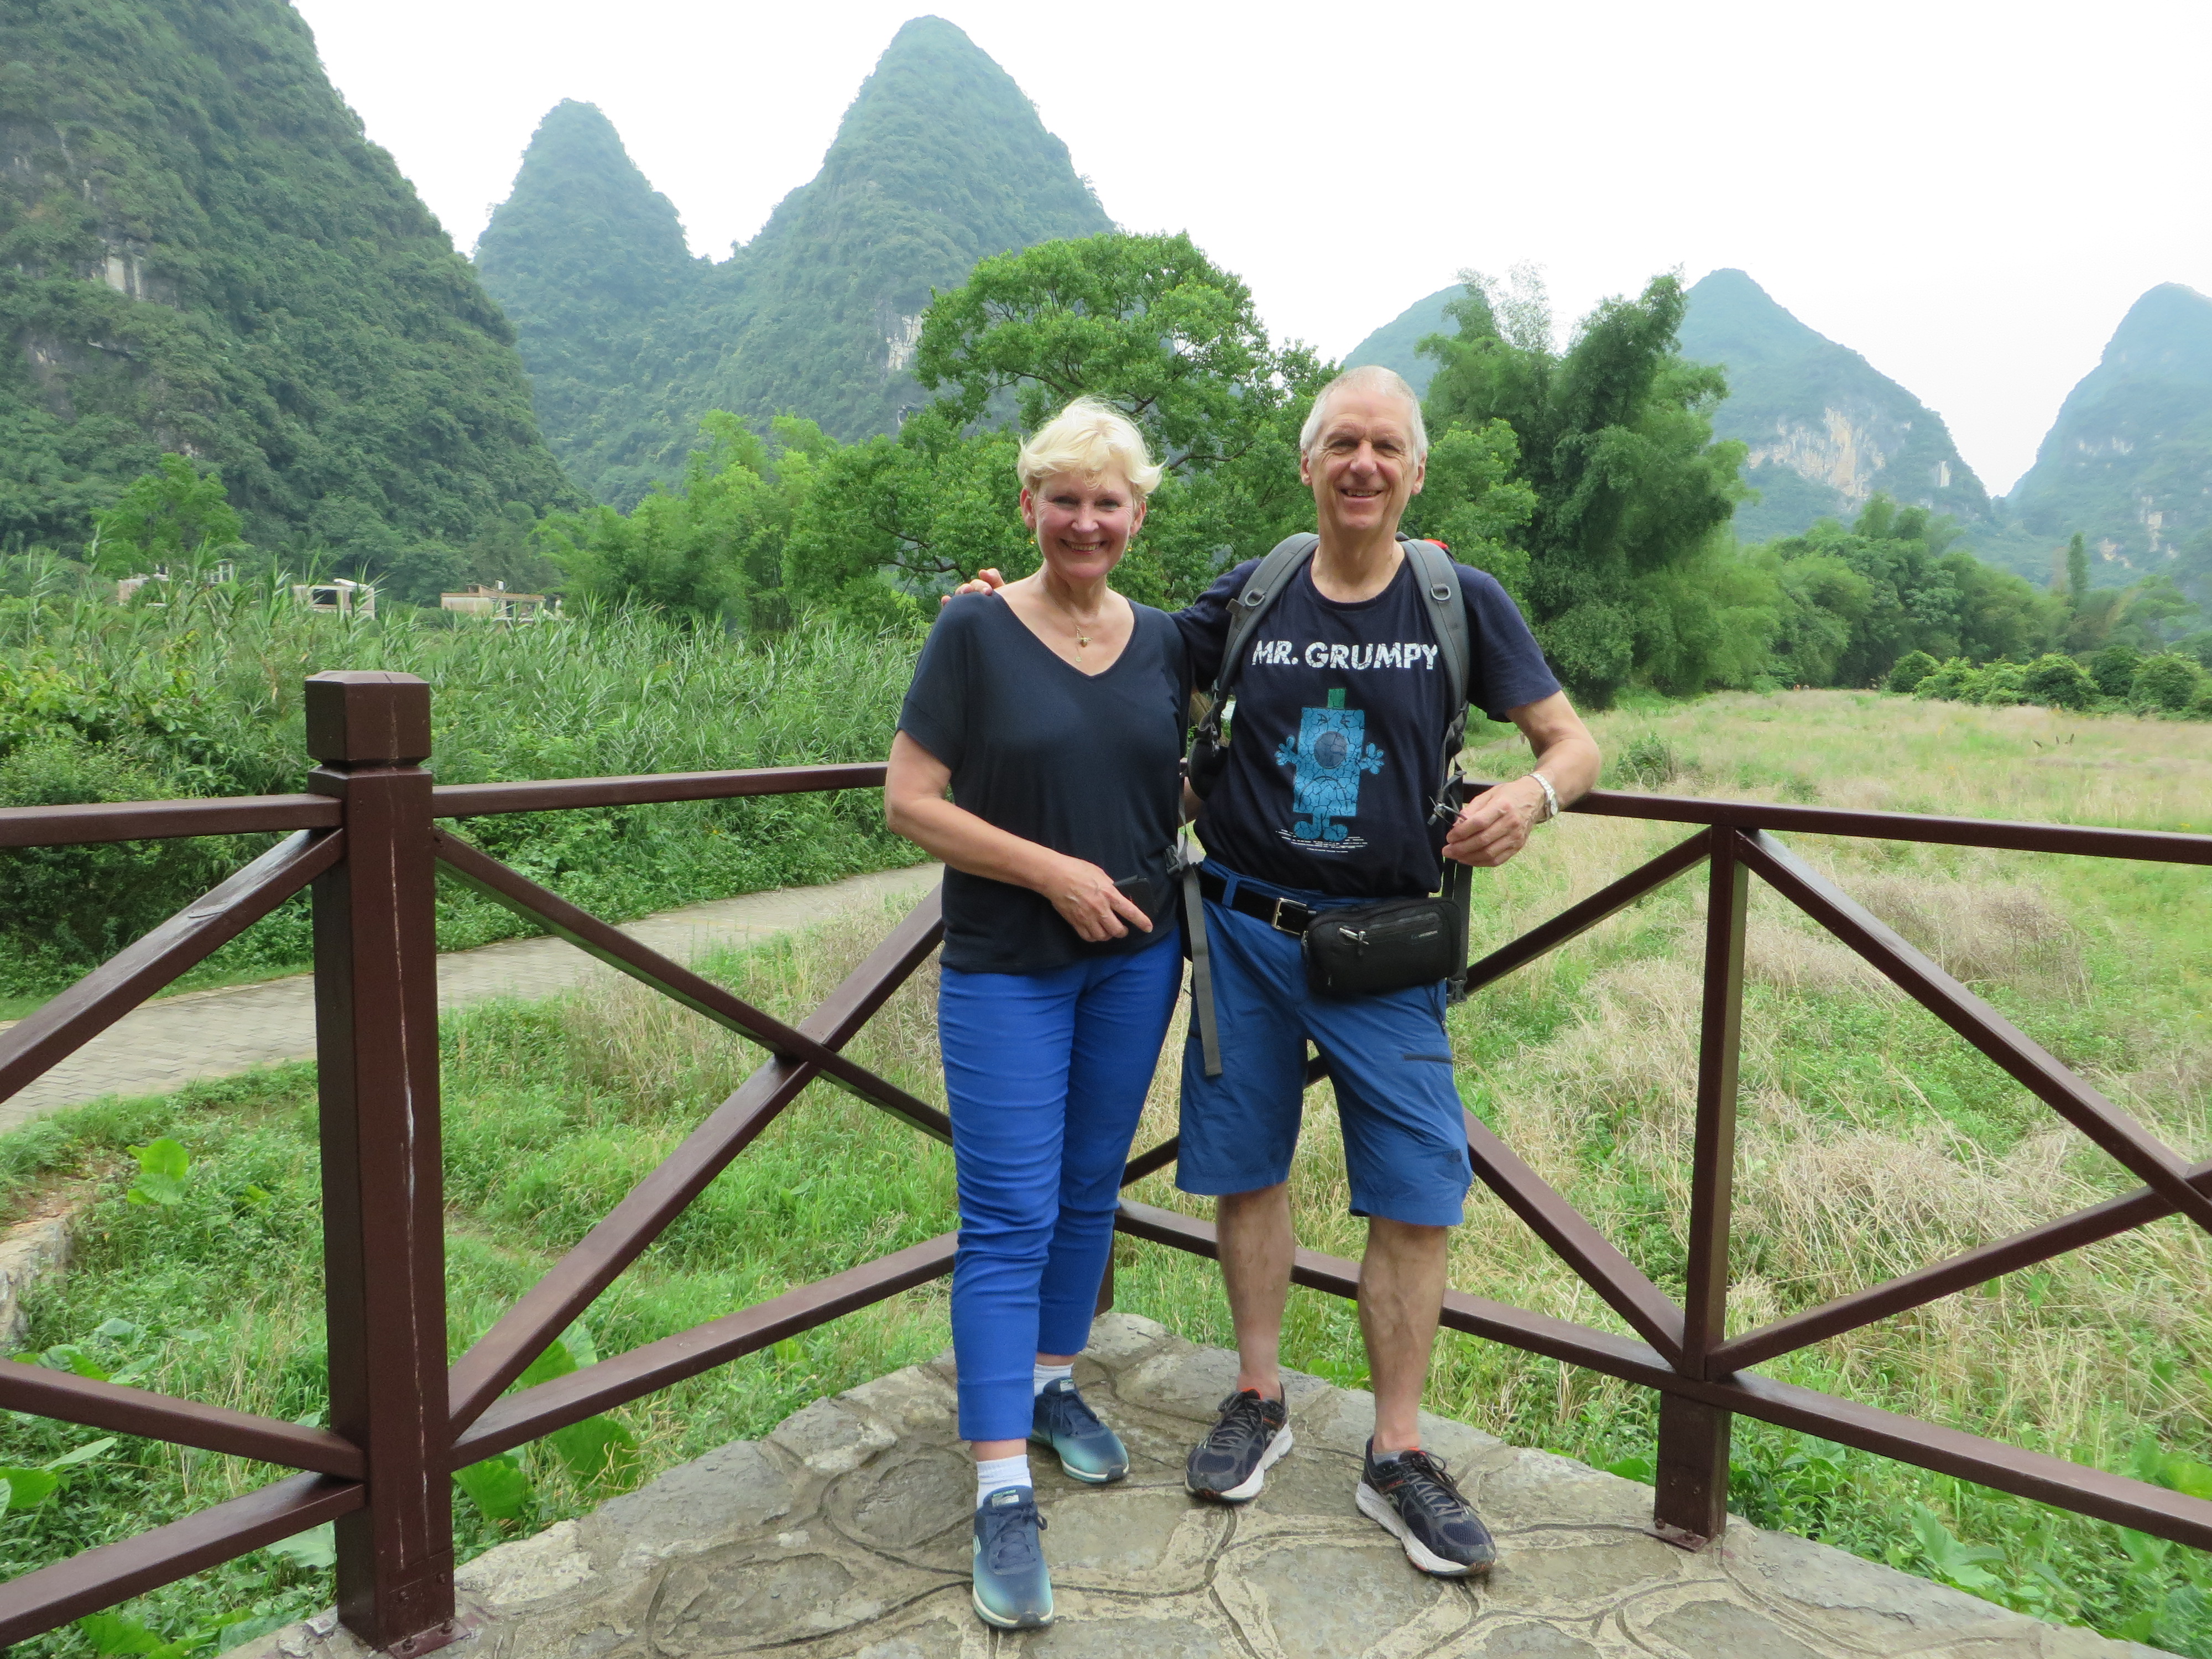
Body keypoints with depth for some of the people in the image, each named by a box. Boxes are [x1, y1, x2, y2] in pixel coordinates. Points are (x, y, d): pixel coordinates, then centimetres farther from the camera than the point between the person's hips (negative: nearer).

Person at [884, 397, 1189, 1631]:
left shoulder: (1162, 642, 4)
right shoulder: (976, 631, -8)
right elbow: (910, 801, -11)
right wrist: (1053, 871, -17)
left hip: (1136, 958, 5)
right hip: (1007, 969, -4)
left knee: (1091, 1191, 15)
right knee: (1010, 1216, -4)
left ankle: (1052, 1383, 36)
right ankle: (1004, 1492, 4)